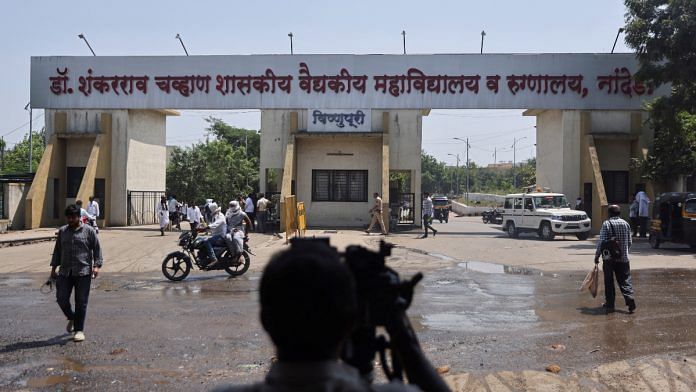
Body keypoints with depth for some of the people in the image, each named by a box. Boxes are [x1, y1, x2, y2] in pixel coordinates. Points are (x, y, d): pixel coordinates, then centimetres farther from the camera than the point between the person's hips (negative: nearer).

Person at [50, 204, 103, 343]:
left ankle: (79, 330, 10)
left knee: (81, 302, 0)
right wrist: (54, 267, 16)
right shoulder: (62, 231, 13)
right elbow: (57, 250, 19)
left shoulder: (89, 231, 1)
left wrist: (97, 265, -10)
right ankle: (71, 318, 31)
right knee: (61, 299, 1)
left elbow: (97, 249, 0)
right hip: (65, 272, 4)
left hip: (83, 272, -4)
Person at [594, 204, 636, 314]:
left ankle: (609, 305, 10)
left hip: (609, 258, -3)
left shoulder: (606, 224, -9)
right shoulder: (626, 224, 4)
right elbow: (629, 242, 10)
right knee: (625, 281, 6)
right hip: (623, 258, 3)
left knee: (609, 282, 6)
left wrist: (597, 255, -3)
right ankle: (630, 301, -9)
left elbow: (601, 242, -11)